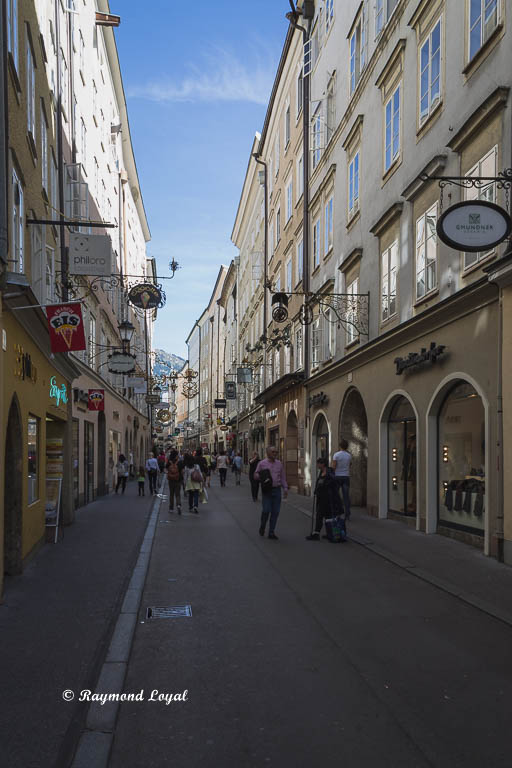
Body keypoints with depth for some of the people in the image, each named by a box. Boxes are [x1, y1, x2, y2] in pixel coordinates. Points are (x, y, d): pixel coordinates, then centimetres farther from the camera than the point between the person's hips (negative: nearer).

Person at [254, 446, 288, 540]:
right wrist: (262, 477, -15)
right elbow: (255, 476, 4)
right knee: (266, 510, -10)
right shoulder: (262, 463, 1)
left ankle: (271, 532, 11)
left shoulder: (279, 464, 11)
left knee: (275, 512, 1)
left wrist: (285, 488, 6)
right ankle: (262, 527, 17)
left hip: (277, 489, 3)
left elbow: (283, 477, 15)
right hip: (266, 490, -3)